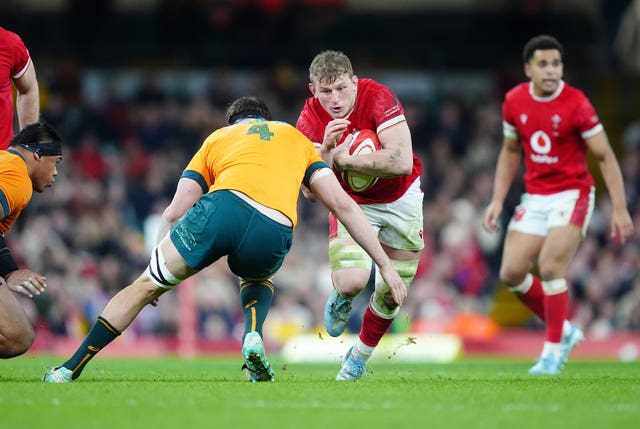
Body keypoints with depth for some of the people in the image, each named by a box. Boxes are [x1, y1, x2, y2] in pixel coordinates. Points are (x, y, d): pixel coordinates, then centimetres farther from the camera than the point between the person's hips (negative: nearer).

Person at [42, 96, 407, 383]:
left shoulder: (219, 137, 33)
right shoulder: (298, 138, 34)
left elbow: (174, 213, 25)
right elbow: (343, 204, 22)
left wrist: (158, 274, 35)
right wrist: (386, 265, 22)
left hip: (225, 205, -1)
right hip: (275, 232, 1)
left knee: (145, 287, 17)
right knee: (257, 279, 36)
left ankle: (71, 367, 18)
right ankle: (254, 335, 6)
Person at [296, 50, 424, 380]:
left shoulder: (378, 97, -27)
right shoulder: (310, 120, -18)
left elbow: (402, 162, -35)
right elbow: (311, 189, -22)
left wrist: (343, 158, -31)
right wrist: (326, 149, -39)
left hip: (401, 199, 0)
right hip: (352, 202, 0)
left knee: (391, 294, 5)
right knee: (352, 282, -24)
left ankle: (359, 357, 33)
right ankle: (341, 299, 16)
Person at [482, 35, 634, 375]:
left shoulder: (576, 104, -16)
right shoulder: (514, 102, -1)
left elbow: (605, 156, -10)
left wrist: (620, 209, -14)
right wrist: (497, 200, 8)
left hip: (572, 195, -6)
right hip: (535, 197, 6)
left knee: (549, 267, -21)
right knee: (511, 273, -2)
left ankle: (553, 350, -7)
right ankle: (564, 331, 19)